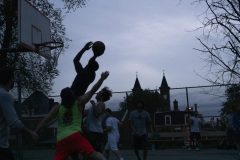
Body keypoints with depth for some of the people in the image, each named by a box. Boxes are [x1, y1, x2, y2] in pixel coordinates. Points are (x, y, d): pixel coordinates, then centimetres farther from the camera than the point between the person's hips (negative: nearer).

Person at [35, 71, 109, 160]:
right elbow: (92, 91, 5)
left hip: (61, 140, 4)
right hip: (74, 136, -4)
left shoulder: (58, 108, 16)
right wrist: (102, 78, 7)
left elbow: (45, 120, 14)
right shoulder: (78, 103, 6)